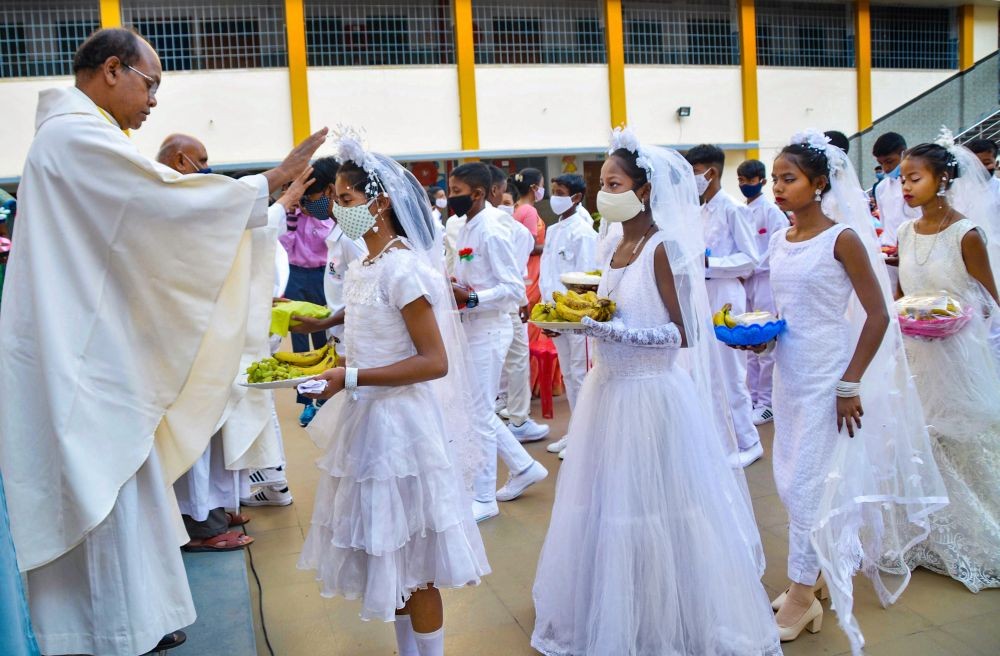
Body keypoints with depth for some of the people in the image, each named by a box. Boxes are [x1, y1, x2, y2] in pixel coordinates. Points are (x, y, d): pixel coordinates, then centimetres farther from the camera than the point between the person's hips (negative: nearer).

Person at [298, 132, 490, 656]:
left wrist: (350, 378, -24)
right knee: (390, 557, 19)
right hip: (370, 419, 9)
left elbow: (434, 362, -22)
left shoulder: (404, 268, -17)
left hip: (400, 424, -9)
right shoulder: (362, 267, 9)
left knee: (413, 567, 4)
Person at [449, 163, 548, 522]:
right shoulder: (467, 229, 9)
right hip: (472, 328, 9)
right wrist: (452, 287, 1)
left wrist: (470, 299, -27)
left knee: (479, 412, 0)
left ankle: (483, 498, 14)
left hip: (489, 329, -9)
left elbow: (514, 289, -20)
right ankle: (523, 466, 31)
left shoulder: (492, 232, -17)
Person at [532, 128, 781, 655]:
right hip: (612, 388, 8)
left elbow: (683, 333, -17)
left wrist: (612, 331, -25)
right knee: (609, 504, 16)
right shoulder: (618, 247, 9)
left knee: (653, 508, 3)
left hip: (652, 393, -8)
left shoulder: (665, 248, -13)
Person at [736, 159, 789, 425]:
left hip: (764, 282, -6)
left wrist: (751, 269, -13)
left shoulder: (771, 210, -6)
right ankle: (754, 396, 21)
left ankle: (767, 402, 5)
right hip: (745, 283, 7)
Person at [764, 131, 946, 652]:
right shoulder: (779, 241, 6)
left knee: (810, 480, -1)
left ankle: (802, 595, 13)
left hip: (828, 375, -7)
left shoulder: (842, 238, -13)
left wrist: (851, 384, -15)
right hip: (789, 372, 7)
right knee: (791, 477, 14)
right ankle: (813, 576, 32)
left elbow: (878, 316, -13)